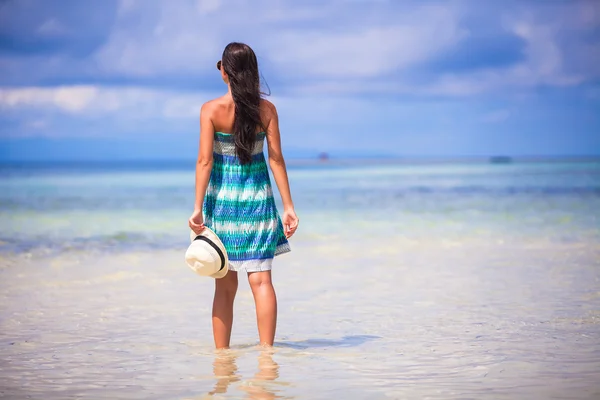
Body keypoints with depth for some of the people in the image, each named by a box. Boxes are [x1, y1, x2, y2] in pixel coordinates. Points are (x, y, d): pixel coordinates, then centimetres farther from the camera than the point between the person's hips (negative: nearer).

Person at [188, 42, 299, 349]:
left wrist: (198, 208, -9)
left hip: (222, 198, -1)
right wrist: (288, 207, 2)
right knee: (261, 280, 2)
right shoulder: (267, 109, -2)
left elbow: (204, 160, -11)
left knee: (225, 286, 8)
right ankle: (266, 350, -2)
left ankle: (222, 353, 12)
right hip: (258, 197, 1)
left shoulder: (211, 110, -8)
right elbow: (276, 159, -2)